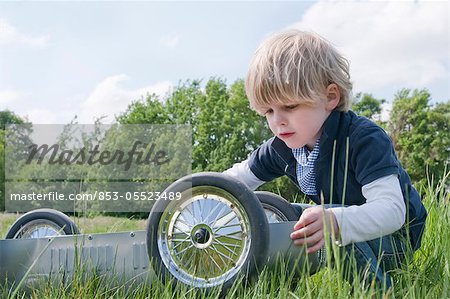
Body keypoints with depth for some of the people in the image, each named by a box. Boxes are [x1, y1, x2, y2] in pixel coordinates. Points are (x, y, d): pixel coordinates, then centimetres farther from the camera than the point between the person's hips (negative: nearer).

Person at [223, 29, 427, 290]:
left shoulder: (365, 139, -29)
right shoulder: (281, 148, -7)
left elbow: (392, 209, -39)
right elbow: (238, 179, 4)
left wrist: (336, 222, -59)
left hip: (393, 236, -7)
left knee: (330, 227, -35)